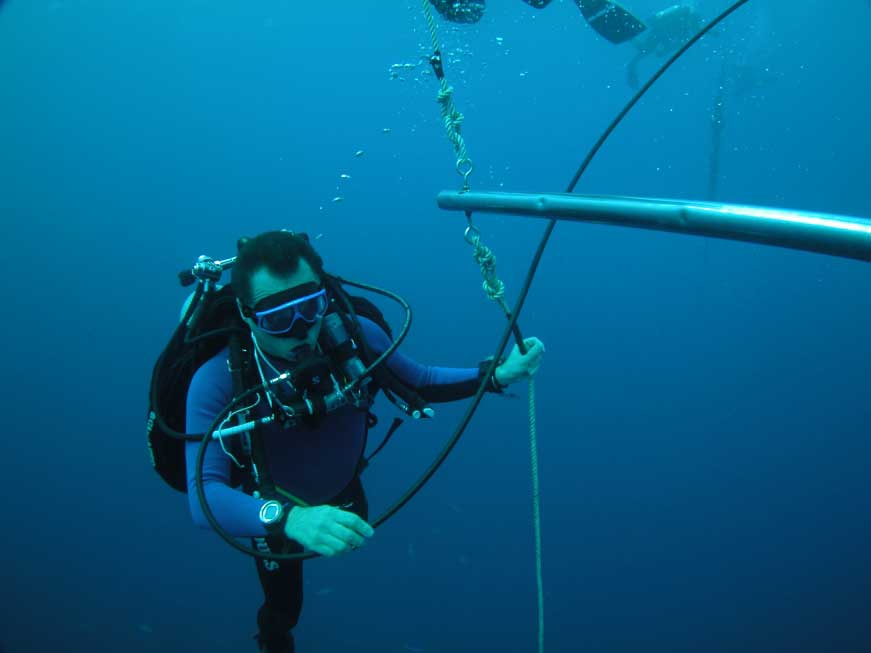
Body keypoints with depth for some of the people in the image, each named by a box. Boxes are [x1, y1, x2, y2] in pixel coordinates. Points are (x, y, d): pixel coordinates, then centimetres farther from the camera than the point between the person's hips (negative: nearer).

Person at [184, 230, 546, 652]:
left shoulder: (355, 336, -30)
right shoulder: (218, 381, -39)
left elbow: (418, 382, -11)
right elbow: (205, 495, -46)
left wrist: (497, 376, -25)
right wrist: (289, 518, -65)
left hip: (343, 492, 3)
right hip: (274, 512, -3)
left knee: (357, 546, 32)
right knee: (283, 610, 18)